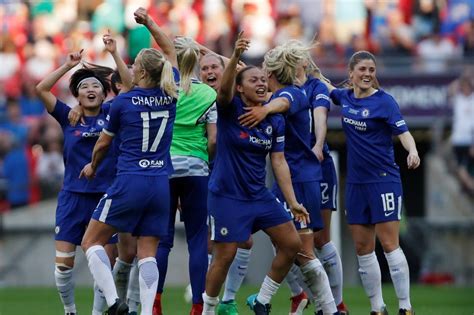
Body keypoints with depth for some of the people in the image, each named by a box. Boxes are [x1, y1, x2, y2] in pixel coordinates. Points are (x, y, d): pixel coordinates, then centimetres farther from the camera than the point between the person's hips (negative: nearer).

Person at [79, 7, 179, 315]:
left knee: (91, 242, 5)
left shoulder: (123, 101, -5)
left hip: (130, 183, -5)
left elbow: (104, 143, 9)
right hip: (161, 184, 5)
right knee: (147, 254, 5)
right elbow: (171, 51, 22)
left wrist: (93, 166, 28)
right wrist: (150, 23, 23)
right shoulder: (170, 95, 4)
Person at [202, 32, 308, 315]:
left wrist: (293, 202, -2)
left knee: (292, 244, 2)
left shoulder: (275, 120, 3)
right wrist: (235, 56, -50)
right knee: (225, 256, -6)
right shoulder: (230, 109, -10)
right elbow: (224, 89, -33)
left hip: (260, 194, 6)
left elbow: (279, 162, 3)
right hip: (227, 196, -6)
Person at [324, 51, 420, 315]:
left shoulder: (384, 101, -9)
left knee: (389, 244, -9)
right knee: (363, 249, 5)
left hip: (384, 181, -6)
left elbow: (403, 132, -17)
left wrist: (413, 151, -36)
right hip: (356, 182, 6)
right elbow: (323, 85, 27)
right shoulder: (345, 98, 7)